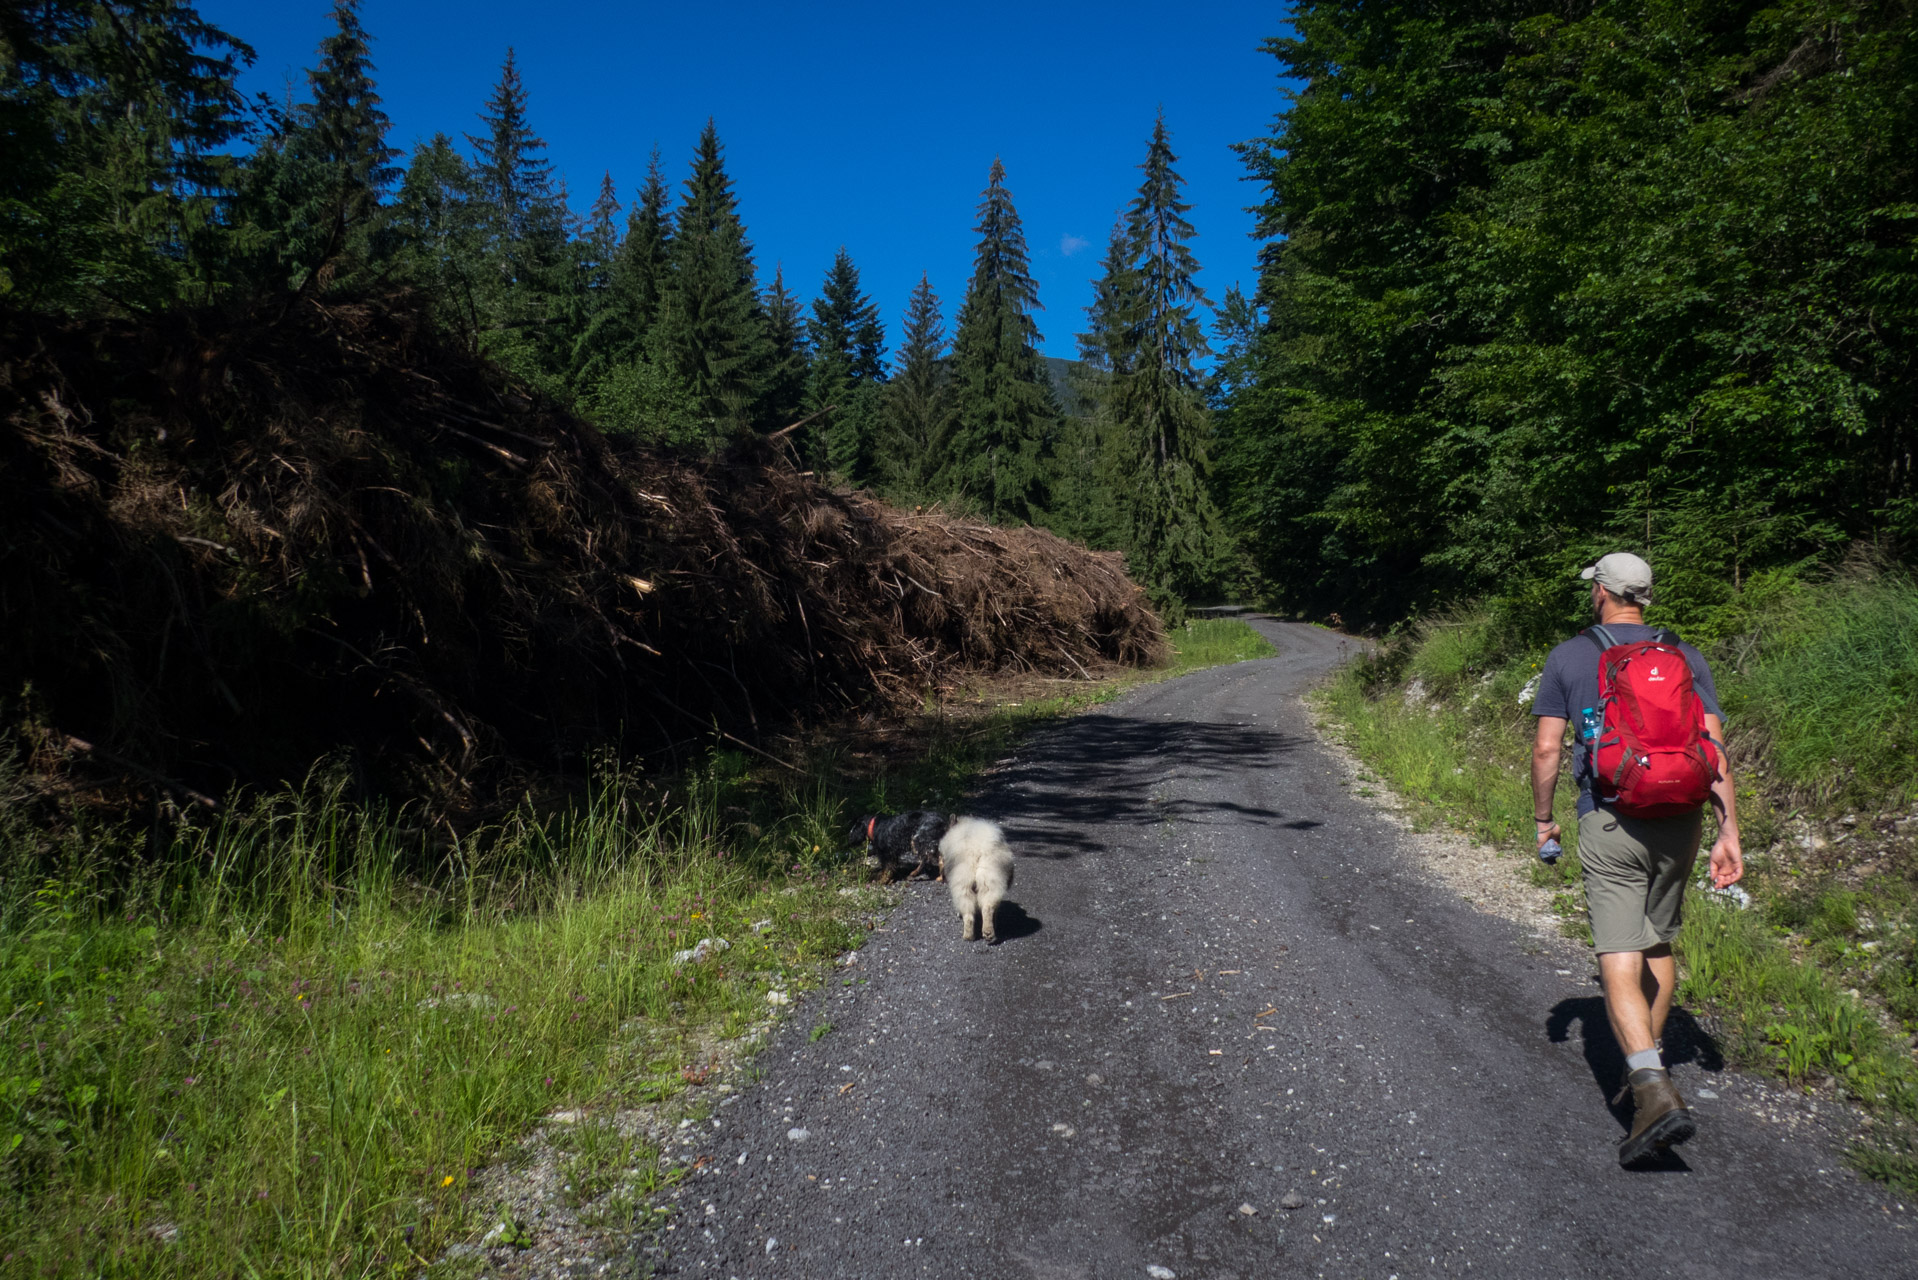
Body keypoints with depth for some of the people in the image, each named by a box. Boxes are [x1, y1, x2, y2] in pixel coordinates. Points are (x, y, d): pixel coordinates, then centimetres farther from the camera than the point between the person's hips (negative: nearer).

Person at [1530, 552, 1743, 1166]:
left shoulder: (1569, 657, 1)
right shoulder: (1686, 656, 7)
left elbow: (1546, 748, -2)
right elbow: (1714, 749, 0)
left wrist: (1542, 819, 11)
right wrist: (1729, 833, 1)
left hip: (1610, 821, -4)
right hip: (1680, 820, 4)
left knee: (1620, 960, -6)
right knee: (1659, 945, 20)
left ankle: (1654, 1090, -20)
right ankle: (1651, 1062, 34)